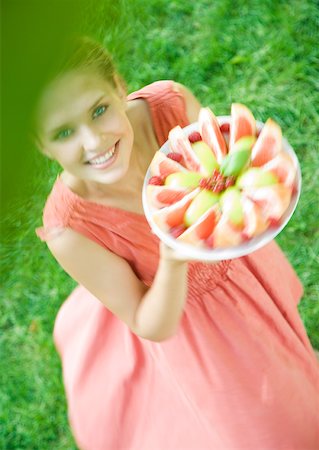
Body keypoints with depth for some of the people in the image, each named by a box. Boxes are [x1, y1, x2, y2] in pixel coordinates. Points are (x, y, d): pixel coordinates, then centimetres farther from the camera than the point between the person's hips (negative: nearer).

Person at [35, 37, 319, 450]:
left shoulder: (172, 103, -32)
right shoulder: (69, 230, -38)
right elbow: (153, 328, -23)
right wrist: (172, 262, -44)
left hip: (233, 259, 4)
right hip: (184, 326, -3)